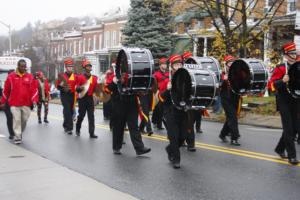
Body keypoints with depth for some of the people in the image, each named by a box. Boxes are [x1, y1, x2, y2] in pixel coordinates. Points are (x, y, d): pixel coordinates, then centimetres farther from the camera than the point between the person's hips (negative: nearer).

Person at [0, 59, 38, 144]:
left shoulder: (30, 77, 5)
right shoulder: (11, 76, 2)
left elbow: (34, 89, 2)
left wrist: (34, 100, -11)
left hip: (26, 103, 2)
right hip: (14, 103, -2)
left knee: (24, 119, 10)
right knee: (17, 119, -7)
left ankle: (19, 133, 31)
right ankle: (17, 137, -2)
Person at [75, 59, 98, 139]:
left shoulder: (94, 78, 9)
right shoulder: (80, 77, 0)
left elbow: (96, 88, 15)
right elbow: (77, 89, -2)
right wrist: (80, 88, -21)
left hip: (90, 99, 2)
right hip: (82, 98, -2)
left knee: (91, 116, -3)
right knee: (81, 115, 6)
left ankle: (92, 133, -2)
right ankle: (77, 130, 28)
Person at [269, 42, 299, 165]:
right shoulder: (280, 68, -7)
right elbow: (273, 83, -13)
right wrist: (283, 81, -30)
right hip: (284, 101, -6)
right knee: (288, 128, -7)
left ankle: (280, 149, 28)